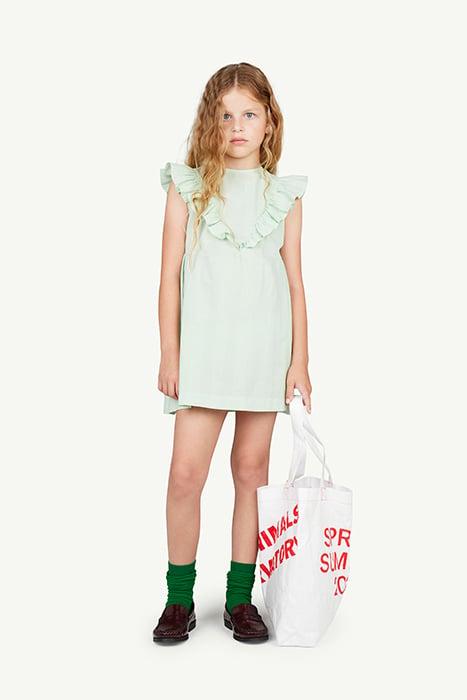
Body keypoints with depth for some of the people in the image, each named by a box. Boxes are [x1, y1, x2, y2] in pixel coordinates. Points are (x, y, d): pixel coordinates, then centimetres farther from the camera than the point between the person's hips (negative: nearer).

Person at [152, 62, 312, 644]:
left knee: (251, 470, 7)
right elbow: (170, 275, 2)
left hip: (266, 346, 2)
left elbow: (294, 281, 8)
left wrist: (299, 360, 3)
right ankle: (180, 600, 12)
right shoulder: (188, 187, 4)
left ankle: (240, 599, 19)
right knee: (186, 472, -6)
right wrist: (169, 354, -3)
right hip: (204, 346, -1)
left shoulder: (284, 194, 8)